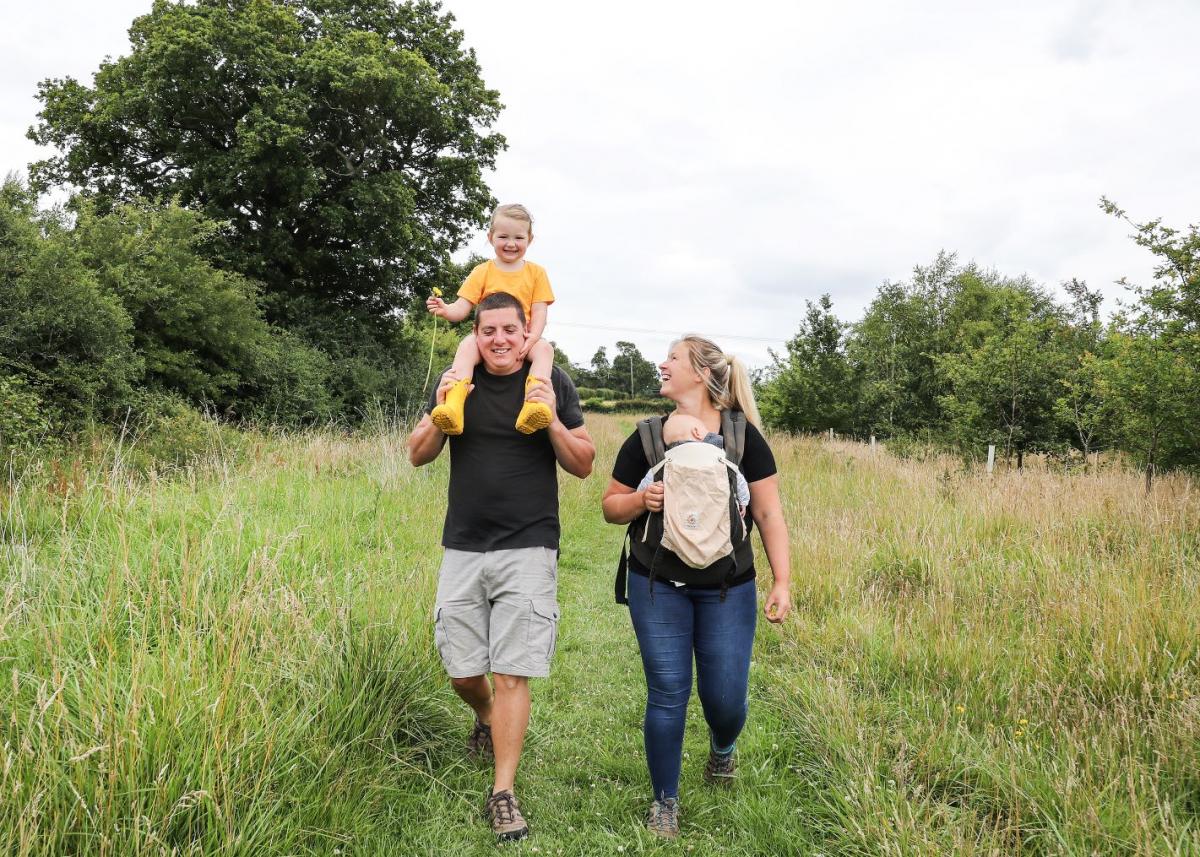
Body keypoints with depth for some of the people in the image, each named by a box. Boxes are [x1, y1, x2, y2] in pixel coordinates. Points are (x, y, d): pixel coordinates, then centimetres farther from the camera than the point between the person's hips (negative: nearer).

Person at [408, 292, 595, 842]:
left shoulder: (552, 383, 0)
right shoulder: (457, 382, 6)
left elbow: (584, 466, 1)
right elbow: (417, 456, 7)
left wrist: (553, 422, -17)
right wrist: (441, 412, -12)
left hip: (528, 548, -3)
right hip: (463, 548, 3)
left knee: (511, 675, -4)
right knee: (462, 673, 10)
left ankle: (503, 792, 9)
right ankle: (487, 718, 43)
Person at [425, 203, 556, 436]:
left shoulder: (536, 272, 8)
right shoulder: (483, 272, 6)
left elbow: (539, 311, 1)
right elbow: (462, 308, 0)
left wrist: (533, 336, -20)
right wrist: (445, 310, -25)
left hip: (523, 339, 1)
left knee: (545, 348, -31)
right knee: (467, 345, -32)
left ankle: (533, 405, -50)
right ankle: (454, 402, -50)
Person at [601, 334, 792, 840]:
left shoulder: (743, 436, -4)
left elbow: (769, 514, -3)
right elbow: (611, 506, 7)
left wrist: (782, 582, -9)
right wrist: (641, 500, -15)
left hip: (727, 589, 0)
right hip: (657, 588, 1)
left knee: (725, 697, 3)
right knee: (667, 693, 3)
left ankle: (722, 744, 41)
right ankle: (665, 800, 24)